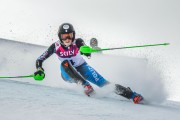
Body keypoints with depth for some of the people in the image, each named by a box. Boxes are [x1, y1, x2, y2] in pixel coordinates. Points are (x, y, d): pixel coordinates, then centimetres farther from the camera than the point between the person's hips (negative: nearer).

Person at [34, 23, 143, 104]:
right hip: (68, 74, 1)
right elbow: (40, 60, -13)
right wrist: (40, 70, -32)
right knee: (65, 63, -34)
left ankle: (132, 95, -23)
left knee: (103, 83, -20)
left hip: (82, 68, -1)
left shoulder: (77, 42, -18)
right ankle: (86, 86, -36)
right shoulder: (56, 47, -16)